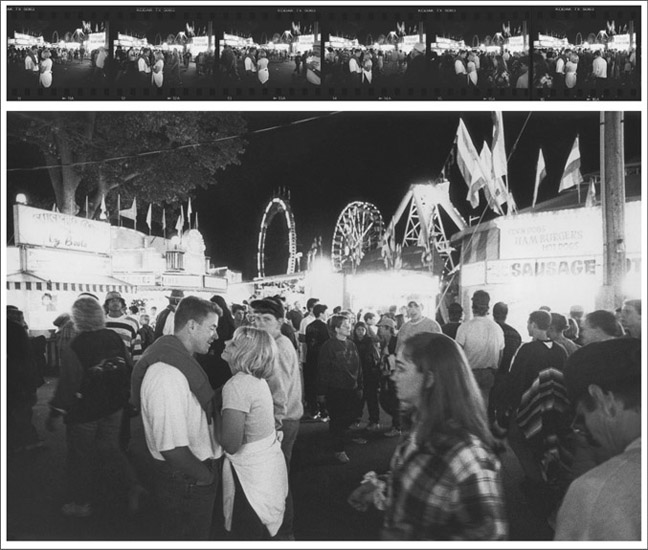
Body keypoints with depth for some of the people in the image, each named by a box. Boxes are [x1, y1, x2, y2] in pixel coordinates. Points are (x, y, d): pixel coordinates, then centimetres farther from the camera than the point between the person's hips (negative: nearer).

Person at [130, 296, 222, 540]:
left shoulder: (180, 358, 5)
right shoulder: (167, 373, -29)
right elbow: (172, 448, -32)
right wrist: (206, 476, -17)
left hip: (201, 473, 9)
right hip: (185, 482, -9)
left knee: (200, 534, 27)